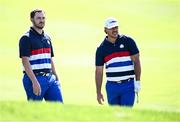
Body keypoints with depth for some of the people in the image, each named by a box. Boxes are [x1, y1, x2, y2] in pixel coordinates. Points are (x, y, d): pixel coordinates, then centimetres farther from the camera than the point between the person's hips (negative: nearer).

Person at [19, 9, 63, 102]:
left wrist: (56, 78, 14)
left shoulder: (47, 38, 17)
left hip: (50, 78, 7)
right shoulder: (26, 38, -6)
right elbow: (25, 62, -14)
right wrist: (34, 82, -22)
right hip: (34, 78, -7)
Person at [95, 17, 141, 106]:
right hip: (112, 86, 2)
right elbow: (99, 71, 5)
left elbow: (136, 61, 0)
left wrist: (137, 81, -8)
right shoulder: (101, 49, 4)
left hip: (128, 86, -2)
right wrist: (98, 92, 1)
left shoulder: (128, 41, 1)